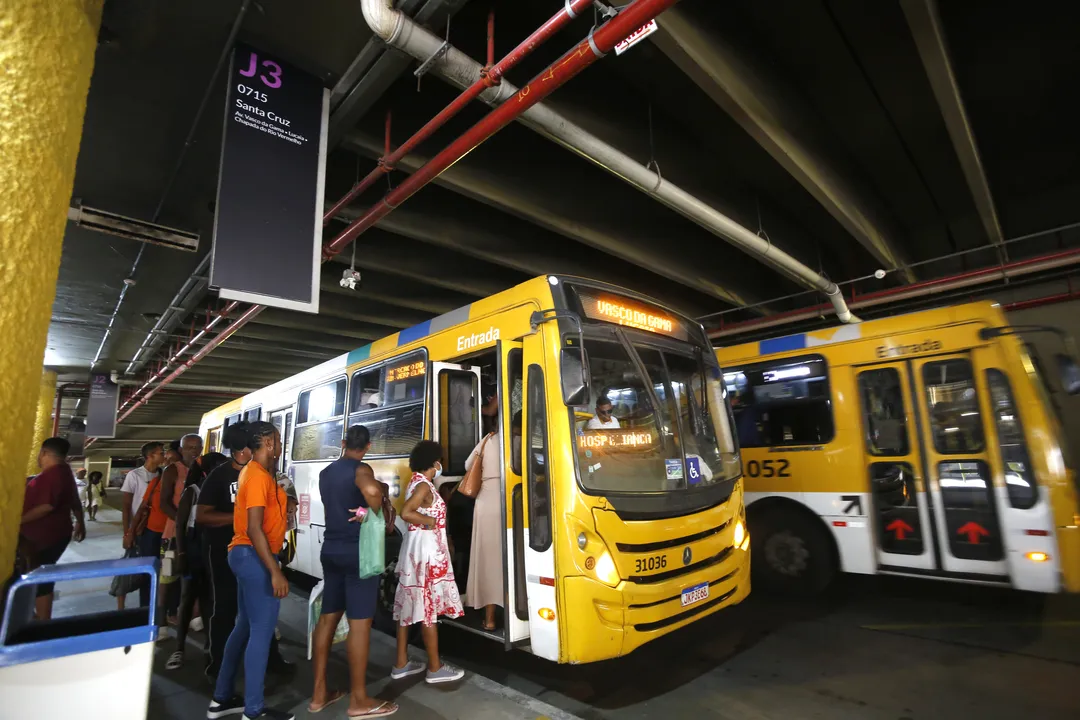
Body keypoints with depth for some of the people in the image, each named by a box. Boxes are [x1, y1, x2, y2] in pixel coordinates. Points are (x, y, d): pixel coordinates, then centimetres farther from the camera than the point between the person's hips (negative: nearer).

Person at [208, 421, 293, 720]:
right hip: (255, 556, -10)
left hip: (246, 555, 10)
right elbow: (254, 529, -24)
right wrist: (275, 572, -24)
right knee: (261, 632, -1)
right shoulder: (259, 476, -20)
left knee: (245, 626, 19)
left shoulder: (253, 472, 11)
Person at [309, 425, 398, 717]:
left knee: (327, 618, 15)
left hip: (331, 549, 8)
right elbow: (371, 490, -38)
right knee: (360, 623, 0)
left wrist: (380, 490, 22)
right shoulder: (360, 469, -14)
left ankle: (319, 693, 25)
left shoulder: (325, 473, 10)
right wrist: (382, 520, -19)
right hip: (358, 551, -8)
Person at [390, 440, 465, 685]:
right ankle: (435, 668, 11)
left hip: (415, 548, 10)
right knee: (428, 608, -1)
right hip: (427, 549, -10)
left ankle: (401, 664, 25)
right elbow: (406, 513, -28)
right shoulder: (424, 486, -17)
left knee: (409, 605, 14)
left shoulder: (416, 483, 11)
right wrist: (431, 521, -18)